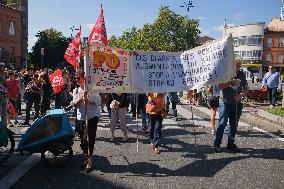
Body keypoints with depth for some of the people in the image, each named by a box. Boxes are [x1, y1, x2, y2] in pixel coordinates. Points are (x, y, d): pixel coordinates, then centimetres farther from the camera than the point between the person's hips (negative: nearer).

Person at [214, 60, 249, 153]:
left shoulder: (242, 75, 10)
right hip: (225, 103, -4)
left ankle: (231, 143, 23)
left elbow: (246, 88, 11)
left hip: (237, 104, 4)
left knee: (234, 125, 11)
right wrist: (231, 82, -21)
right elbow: (219, 86, -13)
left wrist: (241, 95, -8)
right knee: (222, 124, -3)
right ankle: (217, 144, 6)